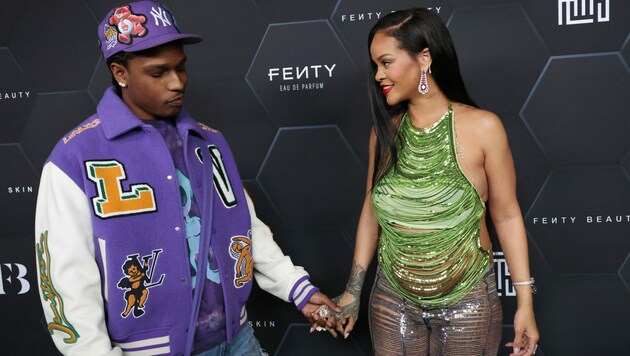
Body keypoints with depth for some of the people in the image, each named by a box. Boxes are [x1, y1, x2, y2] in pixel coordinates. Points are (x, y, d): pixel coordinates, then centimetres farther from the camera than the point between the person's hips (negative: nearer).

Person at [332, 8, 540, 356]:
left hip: (467, 302, -2)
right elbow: (372, 209, 4)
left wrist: (525, 301, -4)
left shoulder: (482, 127, -13)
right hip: (392, 301, 3)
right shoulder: (385, 130, -3)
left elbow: (506, 215, -6)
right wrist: (353, 290, 7)